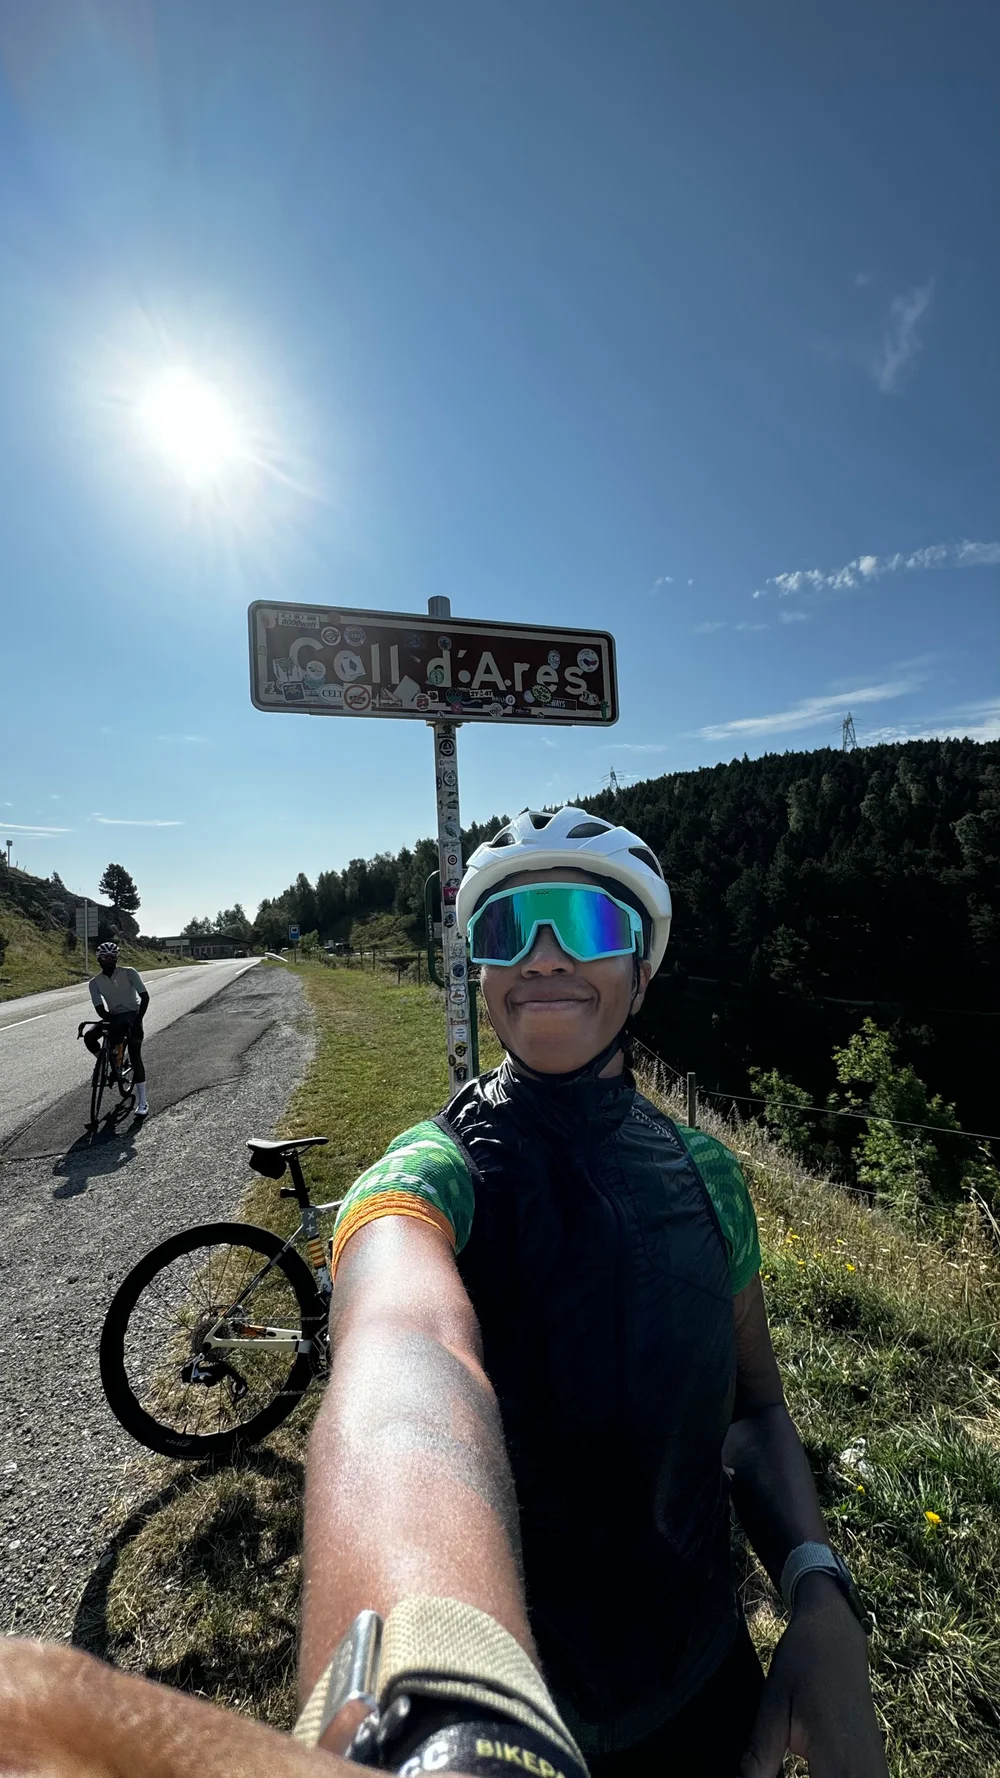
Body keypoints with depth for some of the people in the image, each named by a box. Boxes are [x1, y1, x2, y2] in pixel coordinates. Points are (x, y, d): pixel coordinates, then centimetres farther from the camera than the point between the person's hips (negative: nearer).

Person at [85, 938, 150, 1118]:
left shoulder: (129, 973, -12)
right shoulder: (95, 982, -4)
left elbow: (145, 997, -15)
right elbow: (100, 1008, -9)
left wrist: (138, 1020, -24)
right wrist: (112, 1022, -25)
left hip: (132, 1015, -4)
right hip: (113, 1017, 4)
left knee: (134, 1056, -13)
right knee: (89, 1037, -22)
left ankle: (142, 1102, -10)